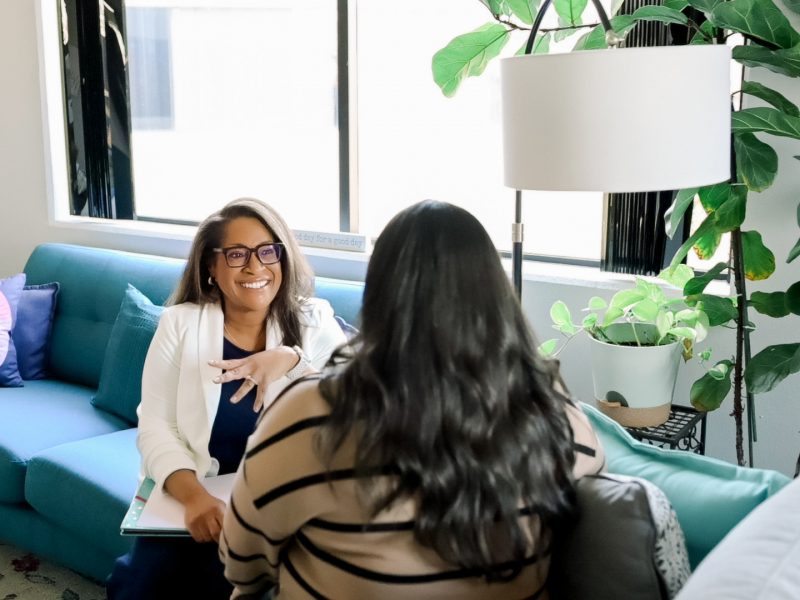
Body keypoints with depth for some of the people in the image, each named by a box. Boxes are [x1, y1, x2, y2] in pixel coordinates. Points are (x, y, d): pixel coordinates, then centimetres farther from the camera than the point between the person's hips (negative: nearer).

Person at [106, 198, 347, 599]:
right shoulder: (180, 324, 2)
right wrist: (192, 495, -24)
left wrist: (292, 360, -25)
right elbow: (155, 426, -6)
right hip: (190, 497, 1)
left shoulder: (314, 322, 3)